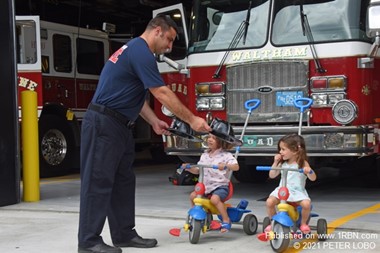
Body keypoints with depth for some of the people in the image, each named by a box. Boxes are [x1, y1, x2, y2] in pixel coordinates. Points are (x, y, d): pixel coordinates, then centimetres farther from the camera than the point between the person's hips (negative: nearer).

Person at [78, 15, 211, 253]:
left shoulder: (135, 50, 18)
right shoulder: (141, 52, -16)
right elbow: (163, 94, -18)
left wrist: (154, 122, 11)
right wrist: (192, 120, -13)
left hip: (118, 126, 11)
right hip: (103, 125, -11)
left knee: (123, 181, 12)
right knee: (99, 182, -7)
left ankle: (124, 234, 18)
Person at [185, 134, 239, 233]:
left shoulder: (226, 155, -6)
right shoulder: (205, 155, 12)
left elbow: (236, 167, -20)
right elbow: (197, 170, 16)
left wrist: (225, 165, -37)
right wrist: (188, 168, -3)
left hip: (221, 186, -6)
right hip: (206, 186, 6)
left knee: (215, 198, -32)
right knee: (193, 195, -11)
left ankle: (226, 220, -16)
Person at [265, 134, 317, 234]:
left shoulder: (302, 163, -2)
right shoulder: (282, 163, 9)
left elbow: (313, 178, -6)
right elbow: (272, 175, 13)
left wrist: (309, 171, -28)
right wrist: (275, 162, 2)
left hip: (298, 192, -3)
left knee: (306, 204, -31)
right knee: (269, 201, -24)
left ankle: (303, 223, -1)